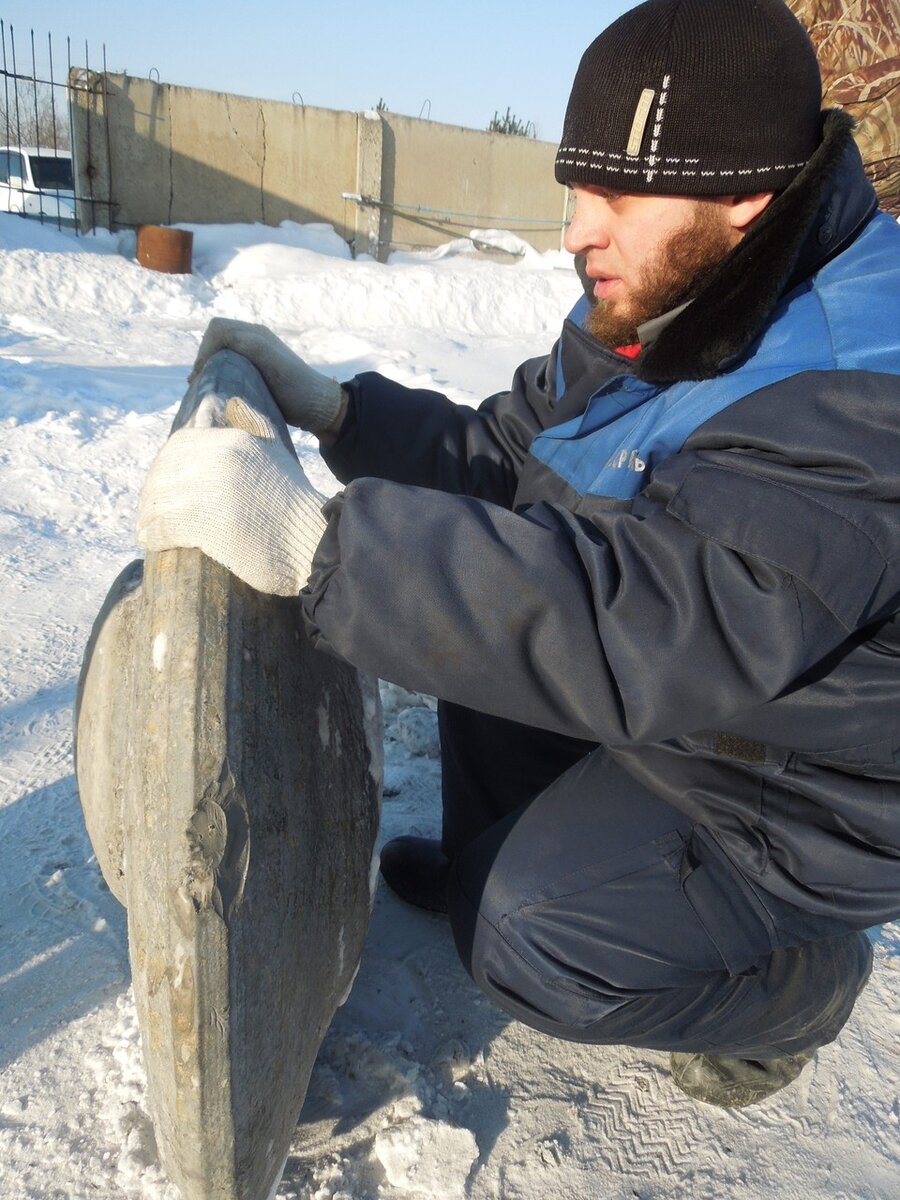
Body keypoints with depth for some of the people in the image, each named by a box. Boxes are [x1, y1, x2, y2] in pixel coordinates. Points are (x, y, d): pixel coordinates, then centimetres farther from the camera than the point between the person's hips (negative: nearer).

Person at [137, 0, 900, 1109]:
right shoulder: (646, 318, -5)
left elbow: (666, 620, -46)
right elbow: (503, 454, 3)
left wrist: (311, 539, -51)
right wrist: (327, 407, -9)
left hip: (800, 797, -7)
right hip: (671, 710, 8)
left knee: (536, 940, -18)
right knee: (486, 607, 6)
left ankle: (799, 984, 12)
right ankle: (487, 859, 25)